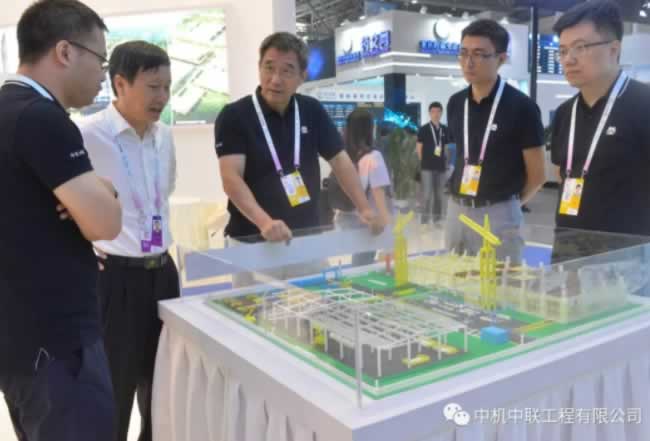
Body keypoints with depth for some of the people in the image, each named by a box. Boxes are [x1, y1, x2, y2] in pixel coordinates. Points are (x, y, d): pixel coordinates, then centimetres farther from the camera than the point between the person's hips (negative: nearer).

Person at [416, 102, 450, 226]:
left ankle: (437, 218, 20)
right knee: (427, 193, -7)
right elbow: (419, 147, -1)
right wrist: (424, 161, 1)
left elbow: (445, 147, 16)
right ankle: (424, 219, 0)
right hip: (427, 166, -4)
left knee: (439, 194, 10)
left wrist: (445, 161, 10)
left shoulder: (444, 129, 9)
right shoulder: (423, 129, -4)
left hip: (441, 166, 5)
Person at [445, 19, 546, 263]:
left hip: (499, 214, -5)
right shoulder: (455, 103, 6)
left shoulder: (521, 107, -10)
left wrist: (510, 203, 7)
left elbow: (536, 175, -5)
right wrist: (461, 201, 11)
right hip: (456, 209, 5)